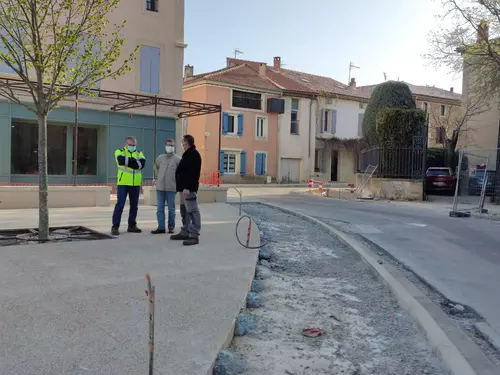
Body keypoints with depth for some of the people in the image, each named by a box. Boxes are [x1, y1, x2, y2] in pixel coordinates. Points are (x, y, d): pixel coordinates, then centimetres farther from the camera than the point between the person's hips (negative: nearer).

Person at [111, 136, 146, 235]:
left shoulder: (139, 153, 12)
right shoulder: (120, 152, 3)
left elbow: (142, 164, -9)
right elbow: (122, 160, -21)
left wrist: (128, 161, -15)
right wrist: (134, 160, -11)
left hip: (136, 184, 4)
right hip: (123, 183, -4)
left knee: (134, 205, 10)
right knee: (120, 205, -6)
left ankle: (132, 226, 22)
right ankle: (115, 227, -1)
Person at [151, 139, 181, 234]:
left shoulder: (177, 159, -2)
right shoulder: (160, 158, 8)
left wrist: (175, 180, 1)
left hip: (171, 188, -3)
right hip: (160, 187, 3)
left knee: (171, 208, 4)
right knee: (160, 208, 4)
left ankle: (171, 227, 13)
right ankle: (161, 227, 9)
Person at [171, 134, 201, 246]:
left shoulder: (193, 154, -12)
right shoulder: (188, 154, 21)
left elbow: (192, 173, -22)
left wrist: (188, 187, -27)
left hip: (188, 189, -11)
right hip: (184, 188, 11)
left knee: (192, 211, -11)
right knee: (184, 211, 16)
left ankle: (194, 235, -13)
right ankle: (185, 232, 25)